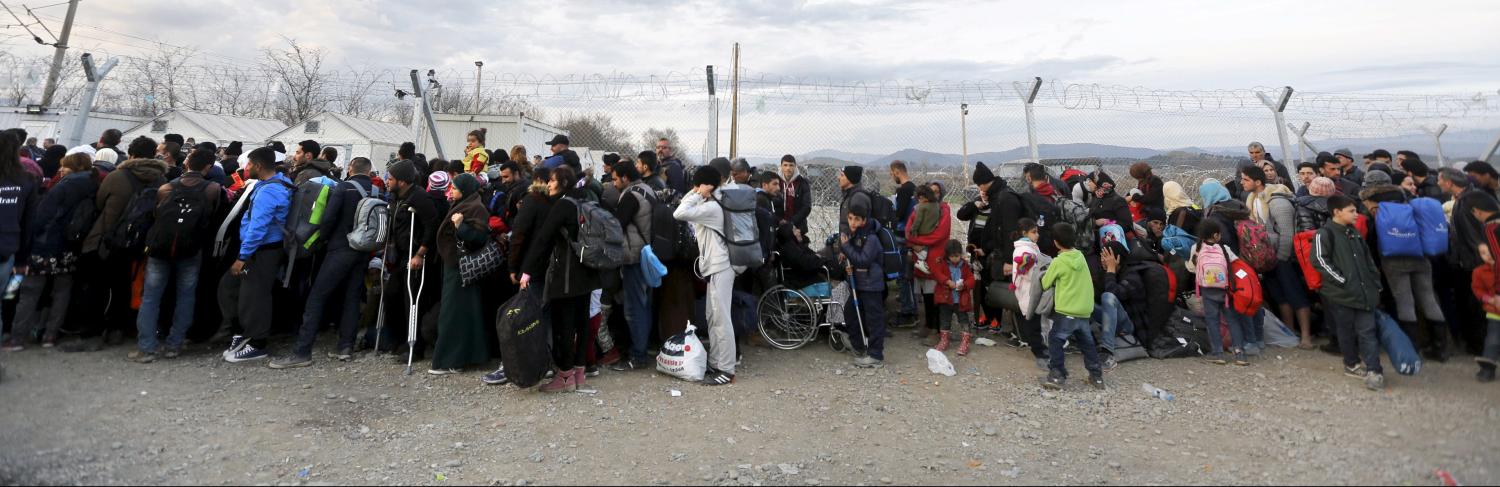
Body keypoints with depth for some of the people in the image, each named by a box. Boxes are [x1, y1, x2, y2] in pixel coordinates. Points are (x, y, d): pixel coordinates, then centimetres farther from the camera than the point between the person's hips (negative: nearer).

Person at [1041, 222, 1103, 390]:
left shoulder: (1058, 262, -12)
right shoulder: (1080, 256, 6)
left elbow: (1045, 284, -2)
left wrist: (1052, 277, 18)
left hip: (1066, 311, -6)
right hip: (1085, 310, 6)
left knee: (1055, 340, 3)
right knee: (1087, 343, 18)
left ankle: (1057, 375, -3)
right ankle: (1096, 376, 22)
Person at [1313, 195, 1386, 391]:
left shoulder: (1354, 233, 16)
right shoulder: (1325, 233, -8)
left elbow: (1368, 260, 22)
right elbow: (1320, 260, -17)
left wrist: (1375, 284, 15)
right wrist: (1342, 280, -15)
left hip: (1364, 291, 6)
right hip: (1341, 293, -6)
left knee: (1367, 331, 1)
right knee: (1347, 331, 8)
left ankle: (1373, 371, 0)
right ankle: (1351, 365, 23)